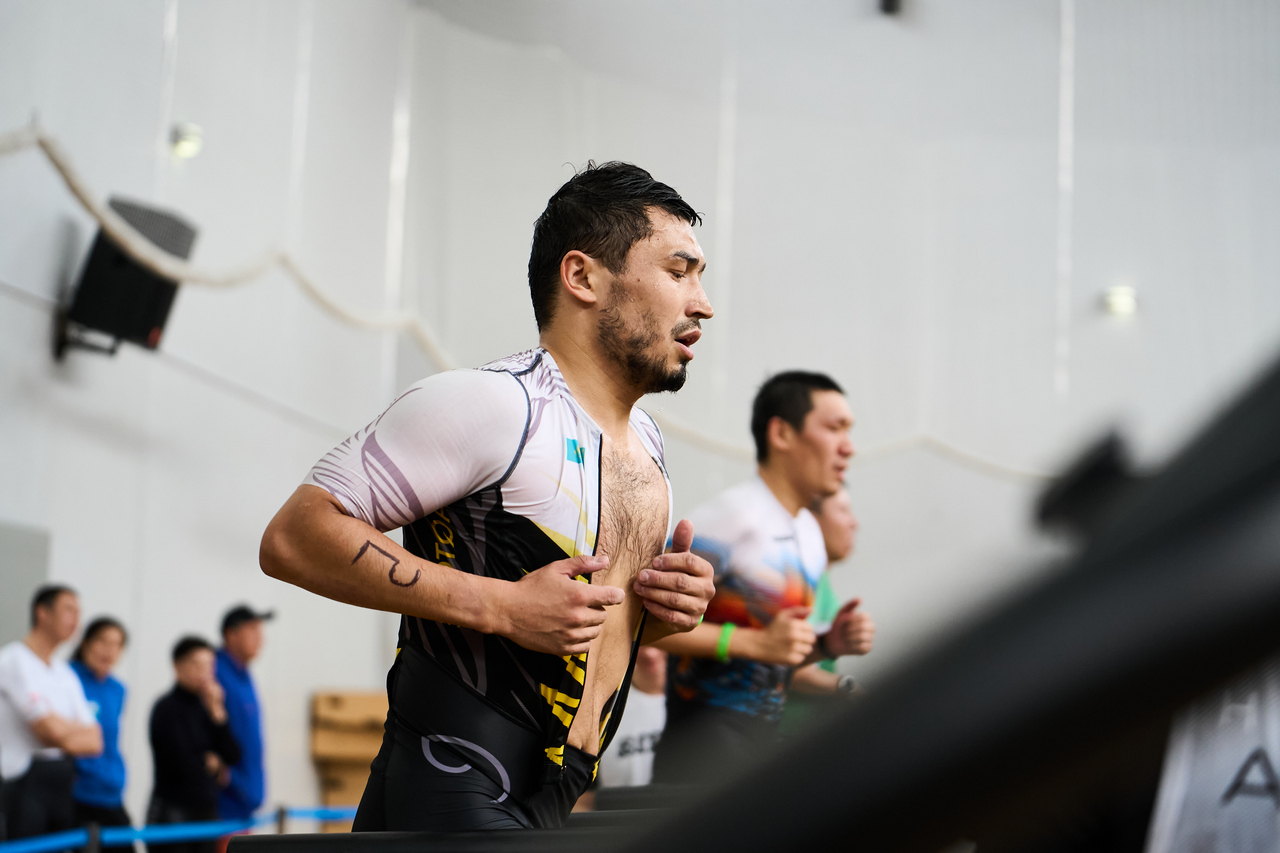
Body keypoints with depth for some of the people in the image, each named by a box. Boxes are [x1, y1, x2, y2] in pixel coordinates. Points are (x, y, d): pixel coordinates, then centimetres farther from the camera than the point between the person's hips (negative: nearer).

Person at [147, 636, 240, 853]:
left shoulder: (205, 707, 12)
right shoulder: (168, 708, -8)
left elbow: (233, 757, 3)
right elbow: (182, 764, -15)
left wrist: (217, 713, -6)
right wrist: (211, 764, 4)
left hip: (206, 812, 7)